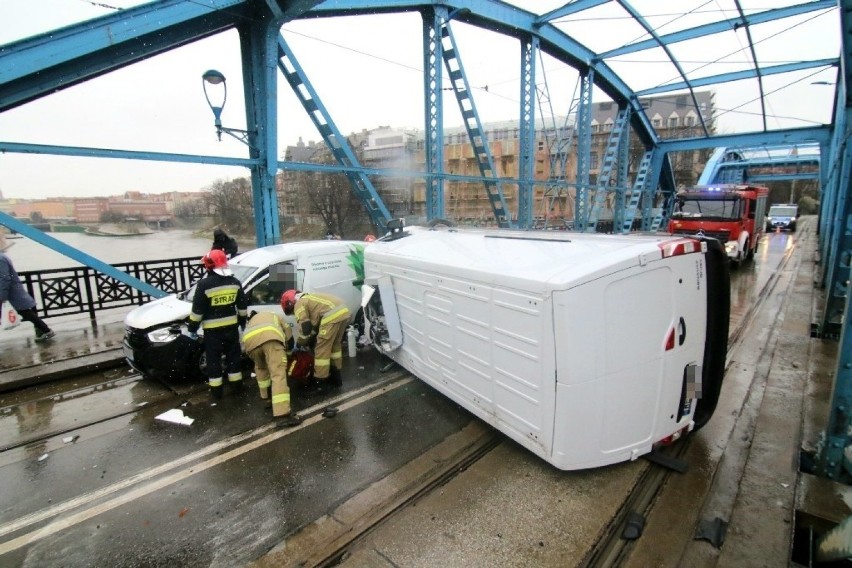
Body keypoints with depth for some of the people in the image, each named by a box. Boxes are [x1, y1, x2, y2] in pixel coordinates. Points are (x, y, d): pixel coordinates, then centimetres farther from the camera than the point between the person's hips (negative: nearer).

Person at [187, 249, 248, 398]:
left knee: (213, 359, 7)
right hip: (231, 326, 4)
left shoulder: (204, 284, -15)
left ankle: (216, 389, 12)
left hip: (212, 329, -4)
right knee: (233, 355, 16)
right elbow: (242, 305, 7)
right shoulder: (235, 282, 0)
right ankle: (236, 382, 26)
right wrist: (242, 321, 20)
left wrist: (192, 327, 0)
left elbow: (197, 310, -11)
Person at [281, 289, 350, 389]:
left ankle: (321, 380, 12)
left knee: (322, 348, 4)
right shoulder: (308, 298, 34)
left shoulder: (299, 304, 6)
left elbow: (305, 327, 0)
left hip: (333, 315, -10)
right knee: (335, 344, 23)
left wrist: (299, 344, 14)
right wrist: (310, 340, 39)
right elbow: (315, 323, 37)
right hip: (344, 311, 10)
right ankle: (336, 377, 32)